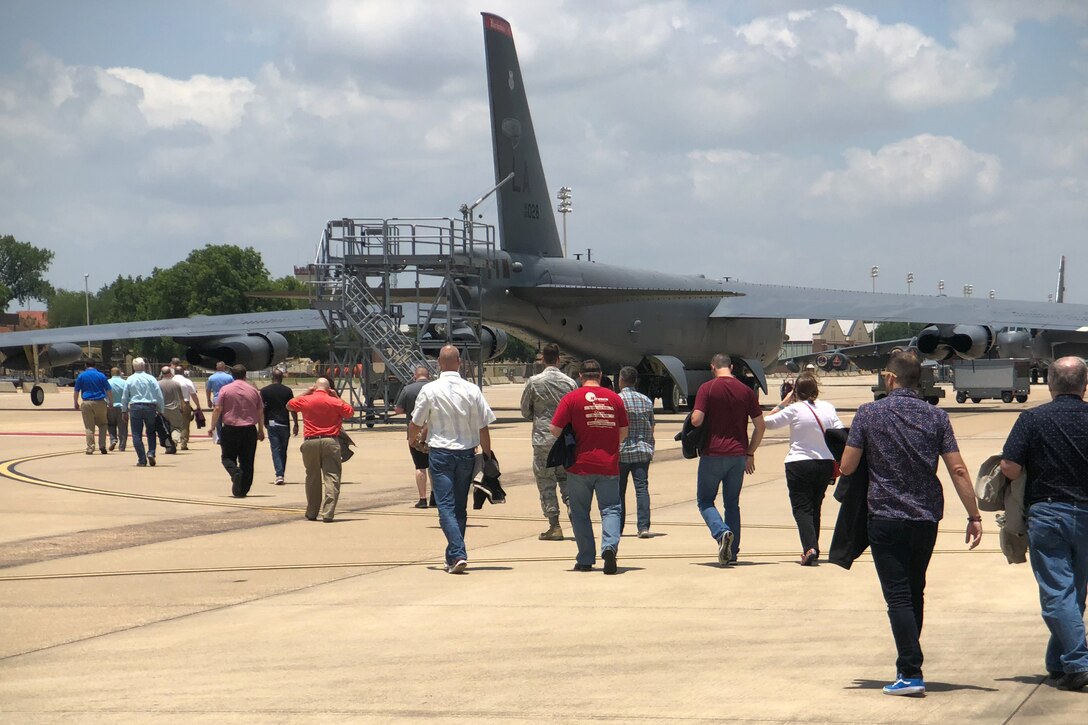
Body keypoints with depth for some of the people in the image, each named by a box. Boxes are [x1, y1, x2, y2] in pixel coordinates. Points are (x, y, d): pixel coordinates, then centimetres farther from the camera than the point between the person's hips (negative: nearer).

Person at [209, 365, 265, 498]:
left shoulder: (225, 390, -2)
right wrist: (261, 430, 19)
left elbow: (217, 409, -6)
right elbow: (260, 412, 9)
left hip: (230, 428, -2)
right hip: (249, 430, 2)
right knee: (247, 461, 8)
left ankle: (235, 472, -20)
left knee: (227, 457, 10)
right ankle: (242, 490, 7)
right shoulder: (253, 391, 6)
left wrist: (212, 426, 3)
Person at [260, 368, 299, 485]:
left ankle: (279, 475, -18)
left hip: (271, 423, -1)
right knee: (283, 451, 13)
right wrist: (296, 424, 3)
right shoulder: (287, 391, 0)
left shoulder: (264, 391, -1)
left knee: (275, 449, -3)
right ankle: (282, 474, 19)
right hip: (284, 423, 1)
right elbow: (293, 408, -2)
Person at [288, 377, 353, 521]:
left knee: (312, 478, 15)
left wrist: (306, 392, 24)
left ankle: (312, 513, 22)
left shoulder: (305, 400, 3)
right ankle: (328, 513, -16)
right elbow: (350, 411, 14)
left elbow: (289, 405, 22)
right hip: (330, 441, -2)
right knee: (331, 477, -4)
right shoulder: (334, 402, -1)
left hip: (310, 442, 2)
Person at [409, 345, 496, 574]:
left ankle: (458, 554, -21)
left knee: (446, 506, -4)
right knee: (460, 507, 14)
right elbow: (483, 428, -1)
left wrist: (413, 440, 25)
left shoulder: (430, 390, -7)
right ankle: (452, 557, 21)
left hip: (441, 453, -3)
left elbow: (415, 425, 2)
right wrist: (487, 458, 10)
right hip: (466, 453, 3)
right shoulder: (472, 390, -3)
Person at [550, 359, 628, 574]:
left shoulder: (571, 398, -4)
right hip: (608, 466, 1)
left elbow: (555, 430, -6)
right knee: (610, 508, 6)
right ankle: (610, 545, -19)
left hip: (580, 465, -1)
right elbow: (623, 432, 10)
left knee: (580, 512, 10)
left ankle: (586, 560, 10)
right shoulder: (614, 398, 4)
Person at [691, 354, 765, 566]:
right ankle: (732, 553, 10)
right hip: (738, 455, 4)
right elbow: (760, 426, 6)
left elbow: (696, 420, -15)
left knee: (705, 500, 8)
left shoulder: (707, 388, -6)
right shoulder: (746, 391, 5)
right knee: (732, 503, 14)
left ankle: (721, 532, -20)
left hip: (713, 454, -4)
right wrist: (750, 453, 15)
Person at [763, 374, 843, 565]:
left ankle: (810, 547, -24)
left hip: (799, 464, -5)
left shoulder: (794, 409, -9)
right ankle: (813, 548, 23)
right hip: (825, 464, 5)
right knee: (815, 508, 18)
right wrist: (838, 463, 12)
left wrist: (783, 403, 7)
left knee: (801, 508, -4)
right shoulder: (828, 408, 4)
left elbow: (768, 422, -1)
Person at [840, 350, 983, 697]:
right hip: (927, 518, 4)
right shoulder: (936, 417, 0)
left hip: (886, 517, -4)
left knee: (898, 596, -3)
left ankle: (911, 673, -12)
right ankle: (908, 664, 28)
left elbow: (847, 466, -4)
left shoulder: (868, 414, -6)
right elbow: (958, 470, -3)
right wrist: (974, 516, 2)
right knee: (915, 593, 18)